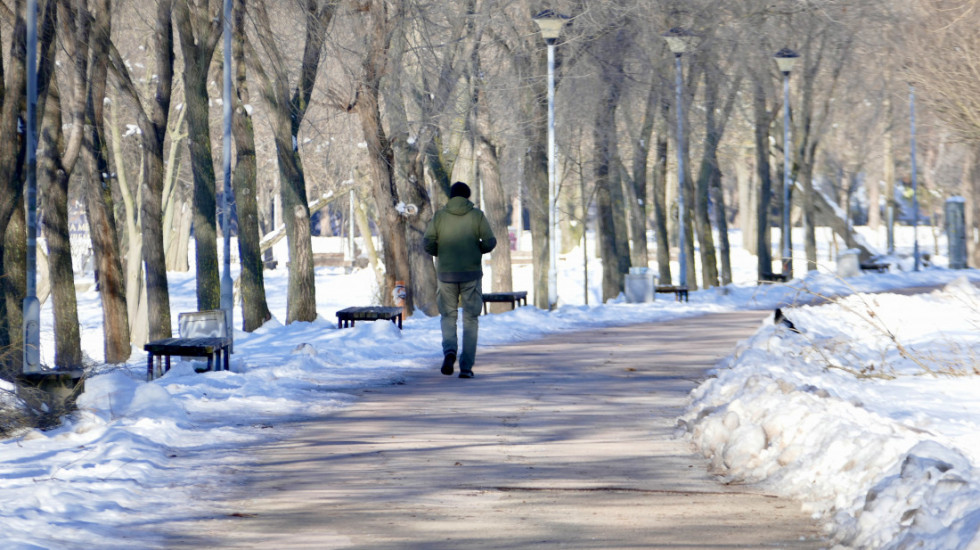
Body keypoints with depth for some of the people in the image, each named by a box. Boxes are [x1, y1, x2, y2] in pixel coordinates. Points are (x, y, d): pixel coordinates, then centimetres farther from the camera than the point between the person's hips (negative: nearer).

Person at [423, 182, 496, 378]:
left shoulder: (440, 215, 1)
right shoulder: (477, 215, -1)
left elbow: (427, 242, -6)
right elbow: (490, 241, -7)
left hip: (446, 273, 1)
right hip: (471, 273, -1)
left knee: (448, 316, 14)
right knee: (470, 319, 7)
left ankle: (449, 350, -14)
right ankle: (466, 367, 1)